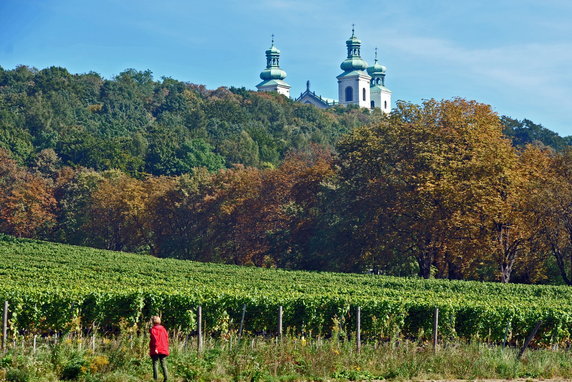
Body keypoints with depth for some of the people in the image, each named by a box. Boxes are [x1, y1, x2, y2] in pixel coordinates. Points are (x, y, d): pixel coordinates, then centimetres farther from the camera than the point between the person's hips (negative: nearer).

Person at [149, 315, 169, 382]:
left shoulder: (153, 329, -7)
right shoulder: (163, 329, 11)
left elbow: (155, 339, -16)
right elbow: (167, 339, 12)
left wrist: (155, 348, -17)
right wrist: (166, 348, 17)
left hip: (156, 350, -5)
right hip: (163, 349, 5)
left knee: (155, 363, -1)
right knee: (163, 363, 9)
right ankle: (166, 376, -3)